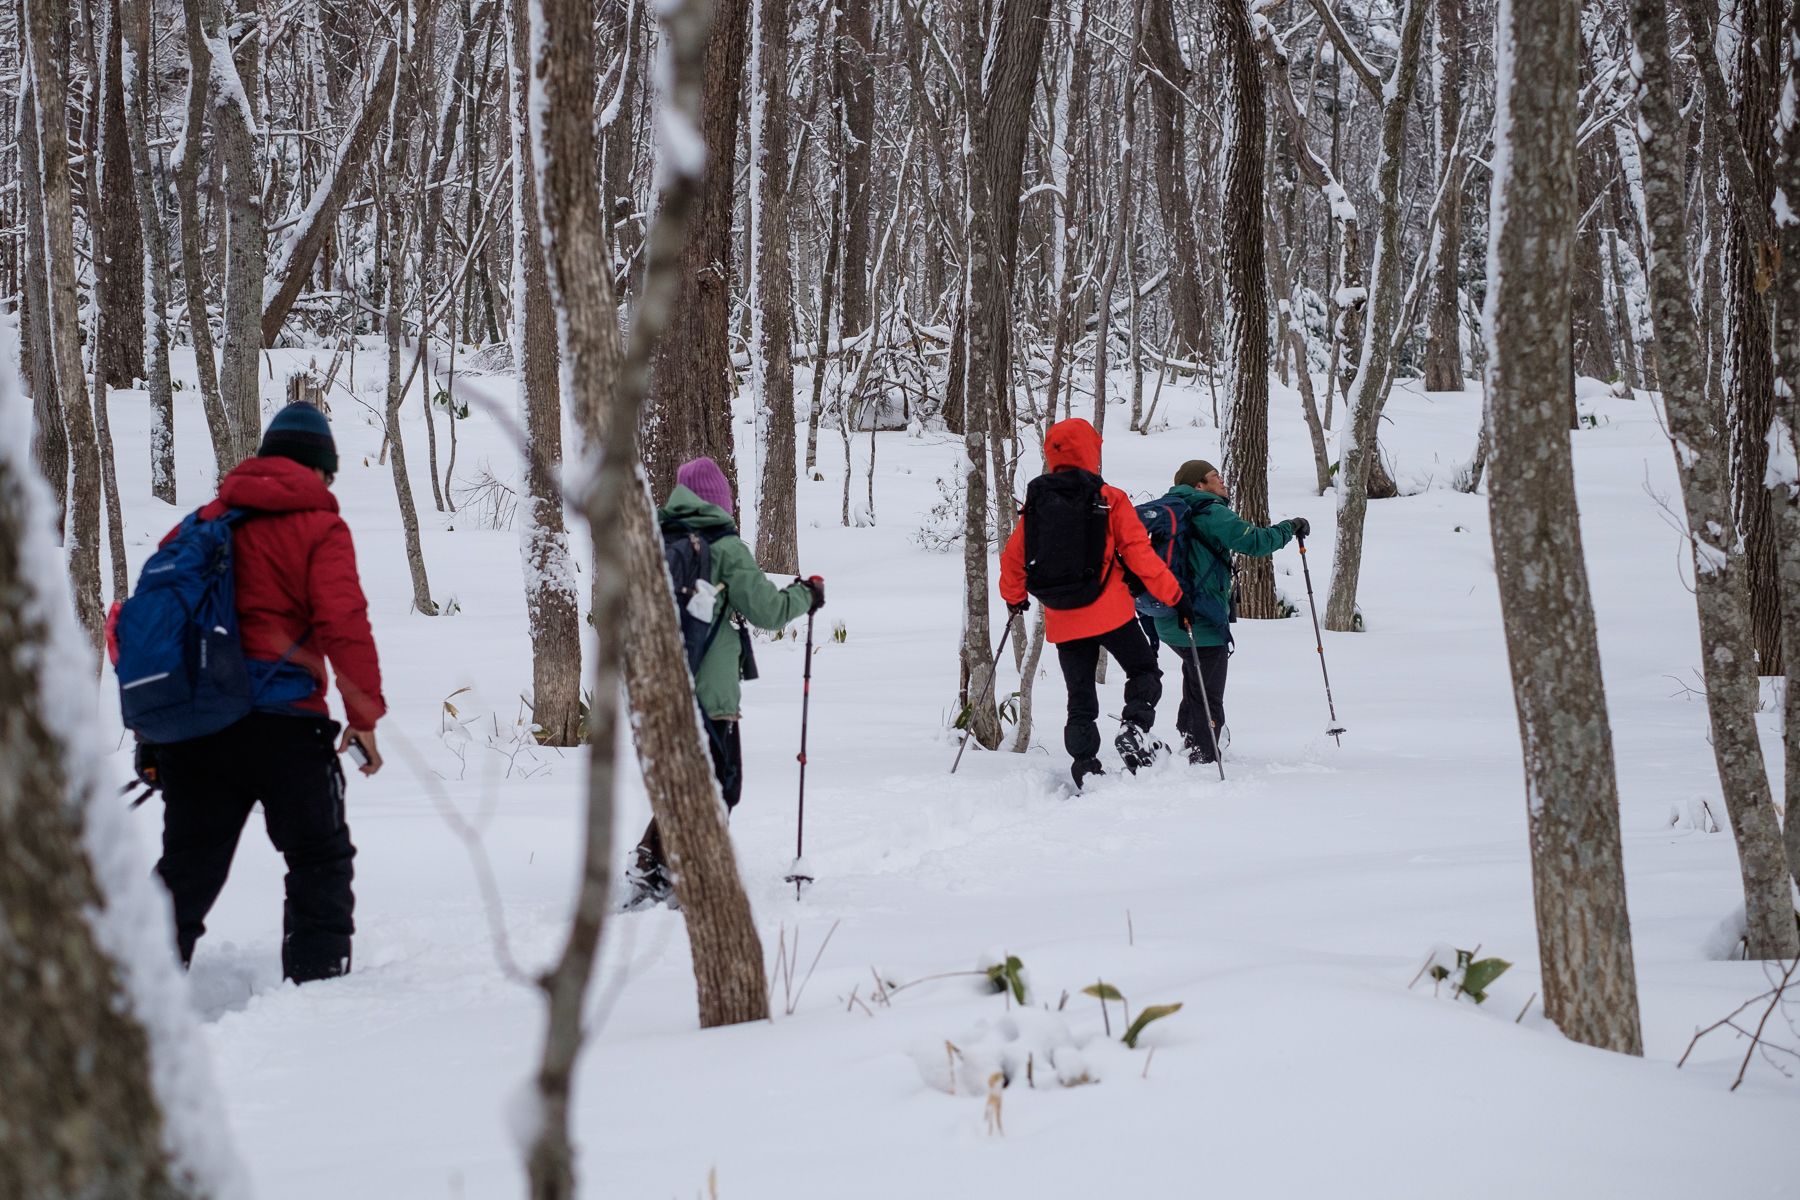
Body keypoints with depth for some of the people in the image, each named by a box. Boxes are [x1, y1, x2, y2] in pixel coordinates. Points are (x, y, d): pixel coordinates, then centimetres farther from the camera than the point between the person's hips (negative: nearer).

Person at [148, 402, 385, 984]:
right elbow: (344, 625, -11)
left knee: (188, 866, 12)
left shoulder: (205, 521, 15)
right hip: (281, 722, -5)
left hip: (191, 725, 5)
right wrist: (365, 715, -4)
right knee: (320, 859, 8)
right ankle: (316, 977, 1)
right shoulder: (319, 527, -1)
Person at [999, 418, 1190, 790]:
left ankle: (1085, 769, 2)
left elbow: (1012, 558, 10)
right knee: (1144, 672, 12)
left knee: (1080, 697, 11)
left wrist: (1014, 598, 28)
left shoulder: (1035, 500, 5)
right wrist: (1174, 595, 0)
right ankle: (1134, 728, -14)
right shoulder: (1109, 499, -5)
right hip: (1109, 612, -3)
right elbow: (1139, 553, -7)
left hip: (1062, 620, 3)